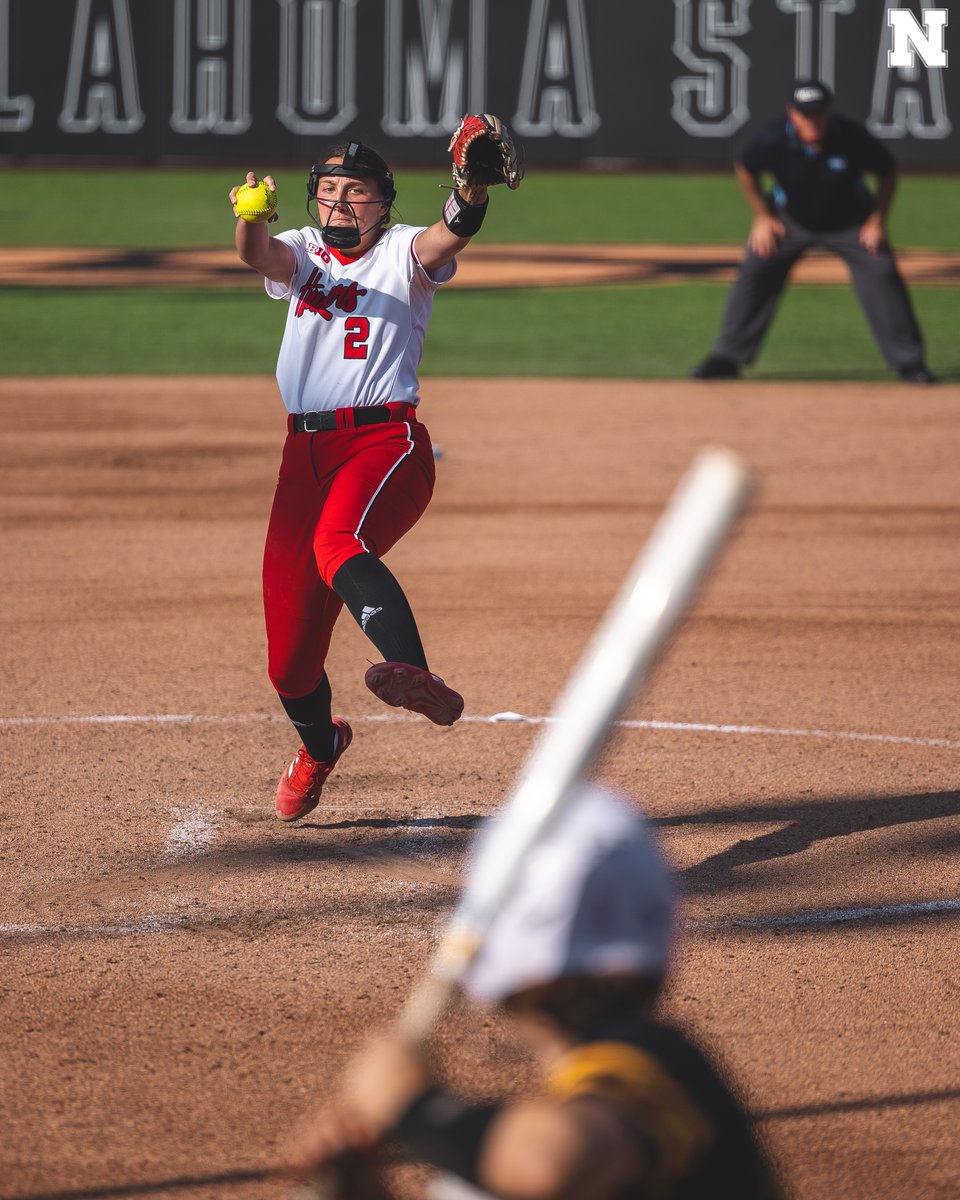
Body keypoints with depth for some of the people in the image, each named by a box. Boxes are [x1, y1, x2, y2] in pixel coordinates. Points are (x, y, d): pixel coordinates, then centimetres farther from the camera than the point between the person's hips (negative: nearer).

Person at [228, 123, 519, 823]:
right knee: (289, 654, 6)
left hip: (387, 440, -5)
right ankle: (319, 744, 37)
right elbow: (260, 255, -8)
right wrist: (251, 217, -32)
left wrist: (473, 194, -41)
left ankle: (413, 674, -60)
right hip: (306, 451, 5)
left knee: (338, 543, -39)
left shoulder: (403, 252, 5)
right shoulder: (301, 252, 16)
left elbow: (449, 238, -18)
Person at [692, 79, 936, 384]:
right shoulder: (773, 139, -27)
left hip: (849, 221, -1)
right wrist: (761, 217, -5)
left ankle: (909, 361, -1)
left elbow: (887, 172, -10)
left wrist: (877, 220, -12)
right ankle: (726, 357, 3)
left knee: (881, 276, -13)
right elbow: (745, 170, -4)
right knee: (755, 272, -9)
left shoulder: (852, 137, -29)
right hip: (791, 219, 1)